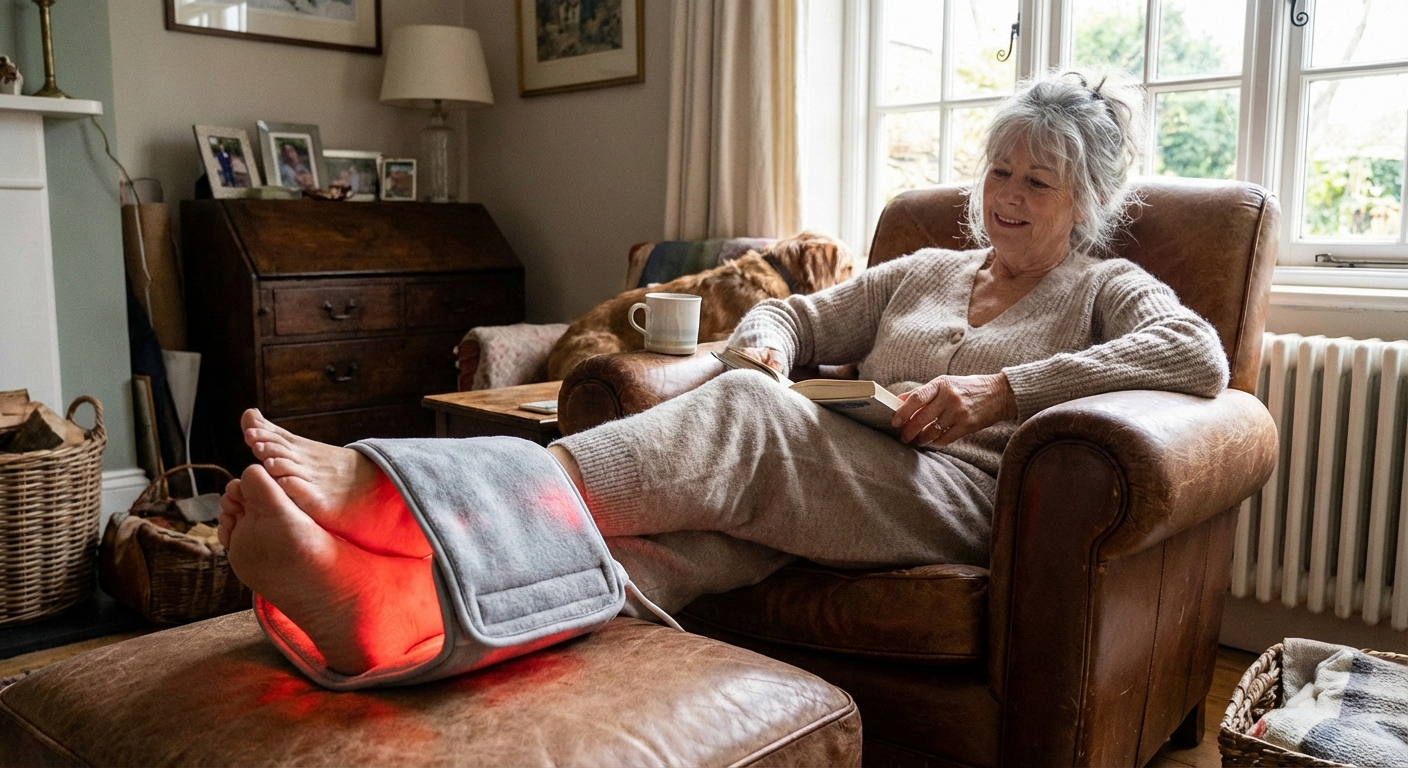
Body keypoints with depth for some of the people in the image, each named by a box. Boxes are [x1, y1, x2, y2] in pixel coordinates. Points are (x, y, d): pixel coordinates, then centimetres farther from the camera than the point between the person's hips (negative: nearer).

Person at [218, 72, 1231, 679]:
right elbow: (800, 313, 28)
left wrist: (1003, 389, -15)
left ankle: (390, 493, -46)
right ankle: (378, 609, -53)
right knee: (662, 536, -29)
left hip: (963, 494, -4)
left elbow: (1199, 357, -6)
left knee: (744, 418, -33)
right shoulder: (922, 272, 28)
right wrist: (769, 344, 2)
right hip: (831, 484, 5)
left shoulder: (1108, 290, 15)